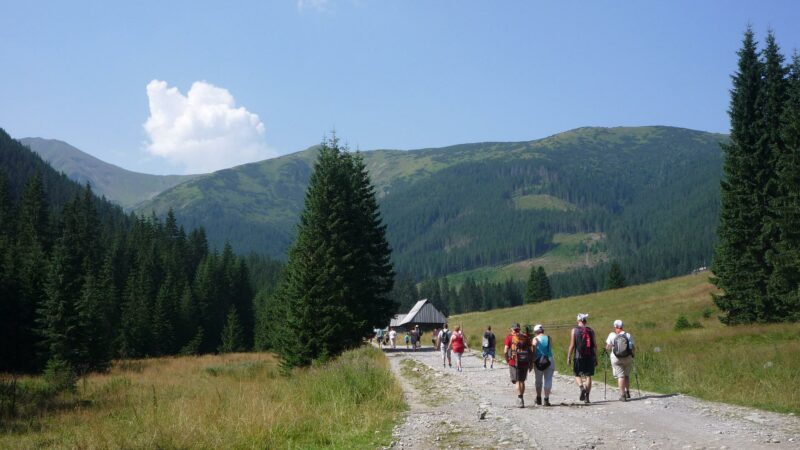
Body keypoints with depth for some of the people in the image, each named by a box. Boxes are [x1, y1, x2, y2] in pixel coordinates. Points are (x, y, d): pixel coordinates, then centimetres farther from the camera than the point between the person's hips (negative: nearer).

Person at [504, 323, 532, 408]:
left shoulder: (509, 337, 1)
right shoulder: (525, 337, 9)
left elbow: (505, 351, -8)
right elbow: (530, 351, 4)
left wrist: (507, 360, 8)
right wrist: (530, 363, 9)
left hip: (514, 362, -3)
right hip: (525, 362, 3)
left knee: (517, 381, 0)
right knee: (522, 381, 16)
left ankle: (520, 398, -15)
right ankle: (521, 398, 24)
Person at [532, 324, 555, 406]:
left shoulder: (535, 339, -2)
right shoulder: (549, 338, 5)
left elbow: (533, 352, -5)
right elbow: (551, 348, 6)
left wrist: (531, 363, 0)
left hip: (538, 361, -1)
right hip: (549, 360, 1)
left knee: (538, 380, 13)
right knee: (548, 380, 4)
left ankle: (539, 398, 19)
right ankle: (546, 399, -1)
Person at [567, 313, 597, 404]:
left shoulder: (574, 330, -1)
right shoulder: (591, 331, 6)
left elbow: (572, 345, -5)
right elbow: (595, 345, 4)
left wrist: (569, 357, 0)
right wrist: (596, 358, 10)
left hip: (578, 356, -2)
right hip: (590, 357, 2)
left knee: (577, 375, 9)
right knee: (589, 376, 8)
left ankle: (582, 388, -18)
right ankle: (587, 396, 4)